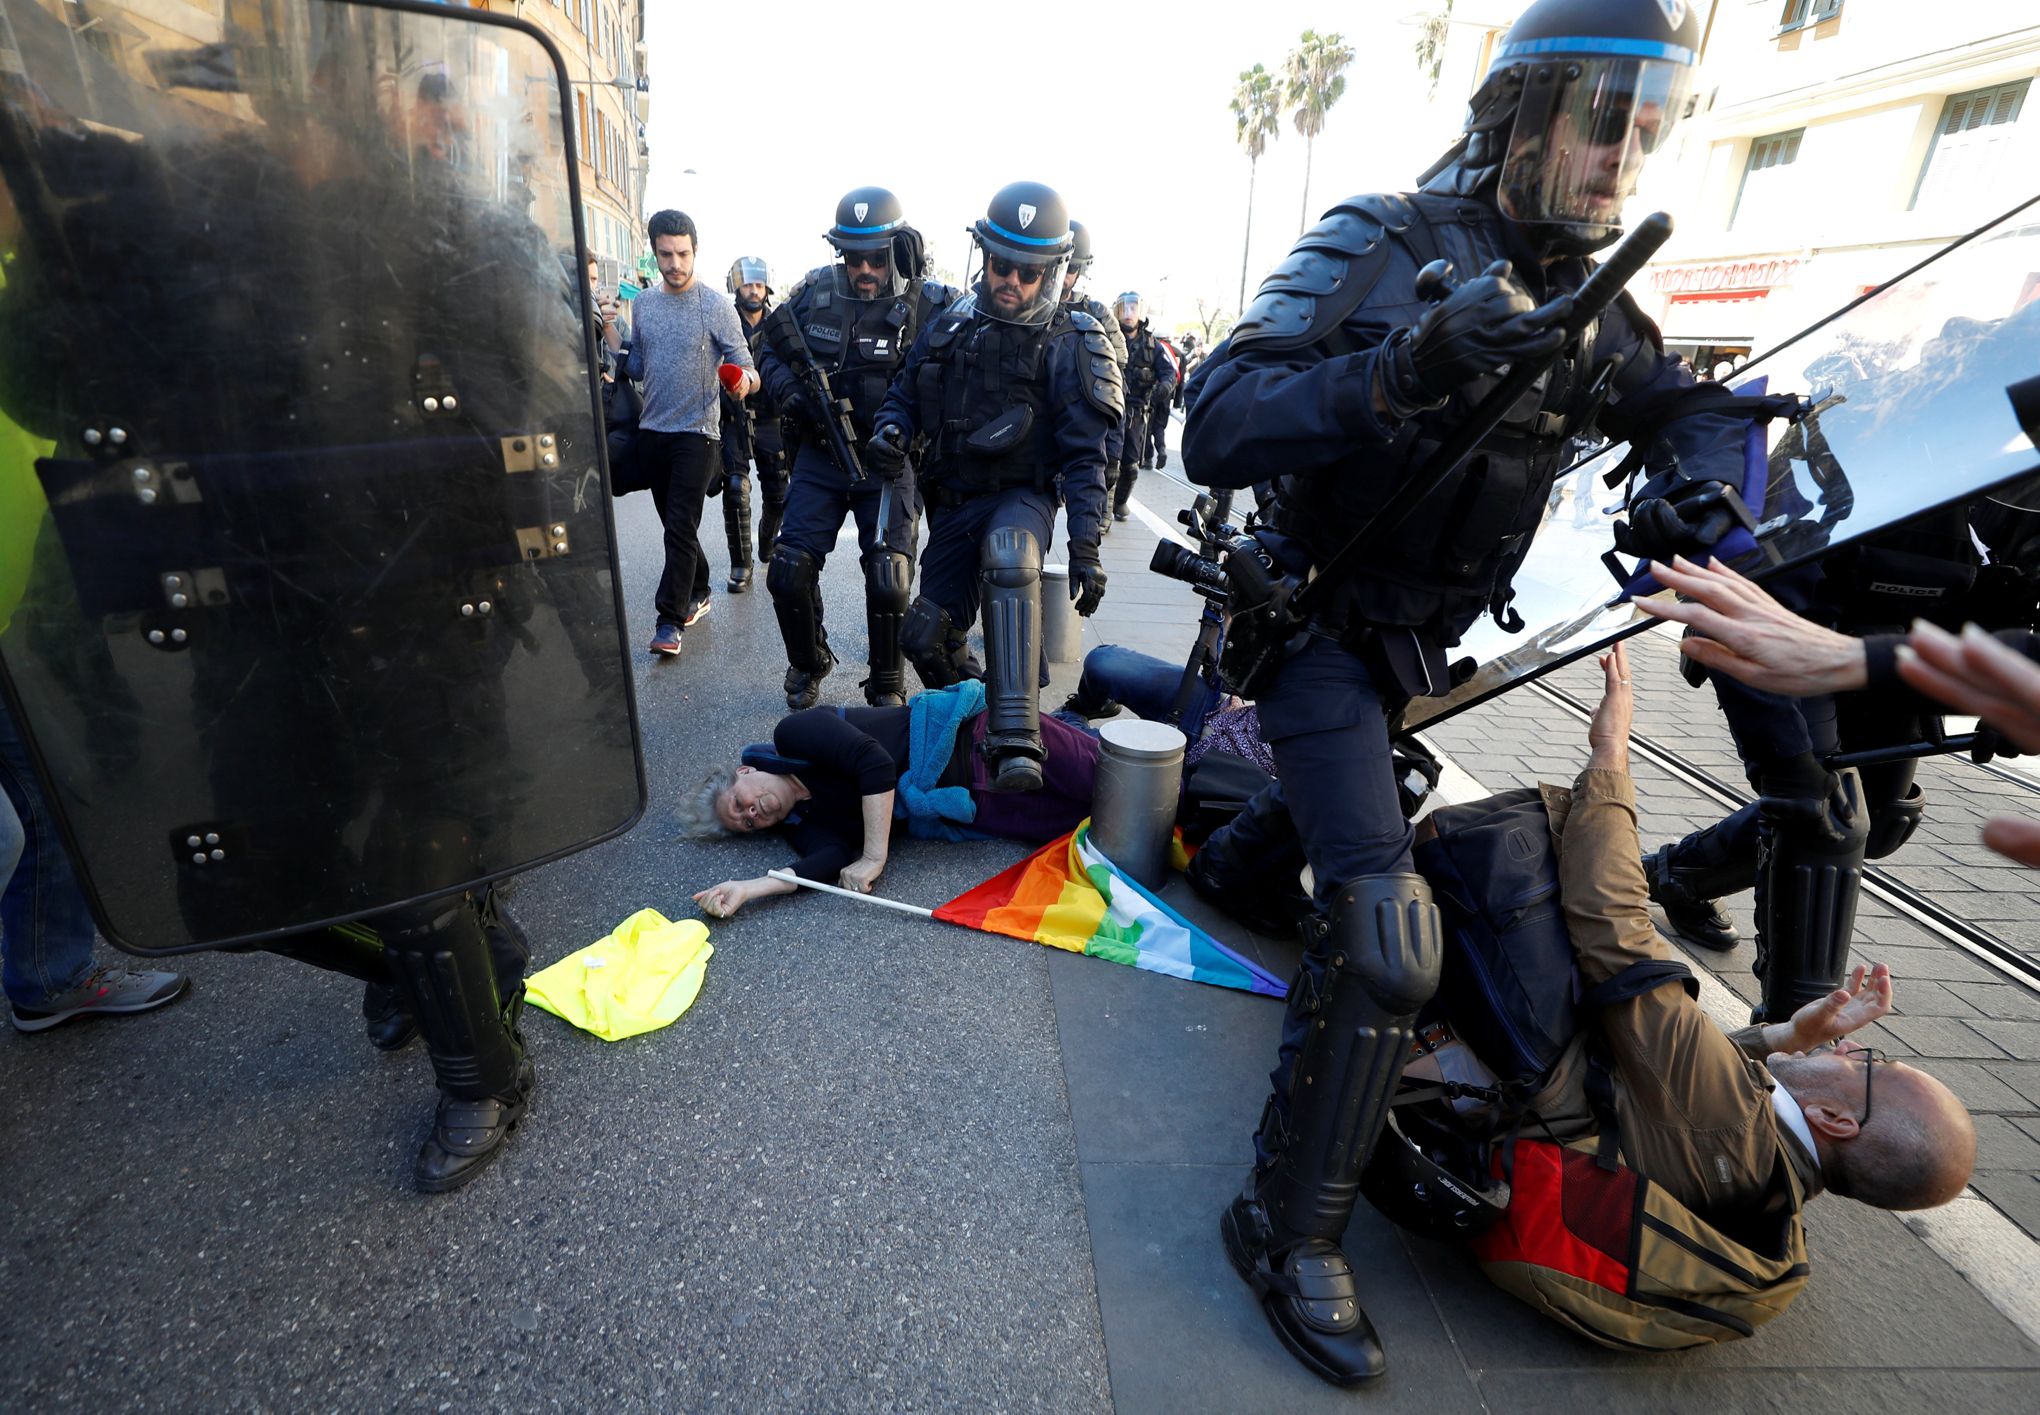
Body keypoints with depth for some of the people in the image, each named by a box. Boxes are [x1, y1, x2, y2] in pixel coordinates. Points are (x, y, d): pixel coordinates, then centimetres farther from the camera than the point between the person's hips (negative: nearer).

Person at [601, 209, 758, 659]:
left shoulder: (716, 304, -4)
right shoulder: (641, 304, 10)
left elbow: (742, 365, -7)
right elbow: (635, 370, 14)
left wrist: (745, 380, -29)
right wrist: (609, 330, 0)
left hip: (697, 432, -5)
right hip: (652, 431, 6)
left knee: (681, 526, -9)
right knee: (674, 523, 14)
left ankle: (670, 619, -5)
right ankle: (697, 593, 32)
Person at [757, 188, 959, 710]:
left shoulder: (929, 305, -8)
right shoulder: (814, 292, 1)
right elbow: (773, 354, 12)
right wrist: (792, 393, -7)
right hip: (820, 457, 3)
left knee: (889, 582, -9)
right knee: (789, 573, 0)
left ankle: (887, 689, 15)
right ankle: (808, 663, 28)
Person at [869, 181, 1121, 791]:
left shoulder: (1068, 345, -6)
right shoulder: (949, 326, 7)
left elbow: (1085, 454, -10)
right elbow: (906, 394, 17)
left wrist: (1085, 548, -17)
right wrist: (891, 429, -9)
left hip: (1022, 497, -5)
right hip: (952, 503, 5)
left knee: (1007, 557, -40)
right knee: (927, 637, 5)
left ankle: (1017, 741, -44)